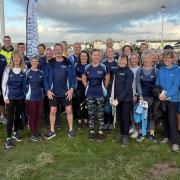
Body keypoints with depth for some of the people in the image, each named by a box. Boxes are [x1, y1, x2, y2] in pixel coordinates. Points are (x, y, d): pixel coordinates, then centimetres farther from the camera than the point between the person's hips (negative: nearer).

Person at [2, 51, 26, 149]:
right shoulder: (8, 69, -6)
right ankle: (8, 138, 3)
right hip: (10, 97, -2)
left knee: (18, 115, 13)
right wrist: (5, 96, -8)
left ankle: (15, 133, 31)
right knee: (10, 117, -4)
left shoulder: (24, 70, -1)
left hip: (21, 97, 2)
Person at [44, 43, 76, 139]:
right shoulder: (50, 63, 1)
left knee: (69, 110, 5)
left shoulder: (68, 62, -2)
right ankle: (52, 131, 21)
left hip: (66, 92, -1)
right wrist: (48, 90, -8)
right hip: (53, 92, 1)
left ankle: (71, 130, 20)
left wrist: (71, 89, -10)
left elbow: (73, 76, -2)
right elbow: (46, 77, 1)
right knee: (52, 111, 7)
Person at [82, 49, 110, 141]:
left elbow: (107, 79, 7)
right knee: (90, 113, 7)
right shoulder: (87, 67, 2)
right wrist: (87, 86, 9)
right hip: (90, 94, 2)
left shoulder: (103, 67, -4)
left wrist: (104, 88, 7)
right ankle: (91, 131, 18)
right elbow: (84, 78, 15)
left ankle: (101, 132, 13)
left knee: (100, 113, 3)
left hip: (100, 94, -2)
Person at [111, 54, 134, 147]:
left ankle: (125, 137, 13)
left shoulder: (129, 72, -9)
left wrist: (118, 99, -18)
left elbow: (127, 88, -15)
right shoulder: (116, 71, 7)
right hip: (117, 99, 5)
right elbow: (114, 84, 11)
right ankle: (121, 133, 29)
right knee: (119, 117, 11)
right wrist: (113, 98, 2)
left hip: (126, 99, -4)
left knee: (125, 118, 0)